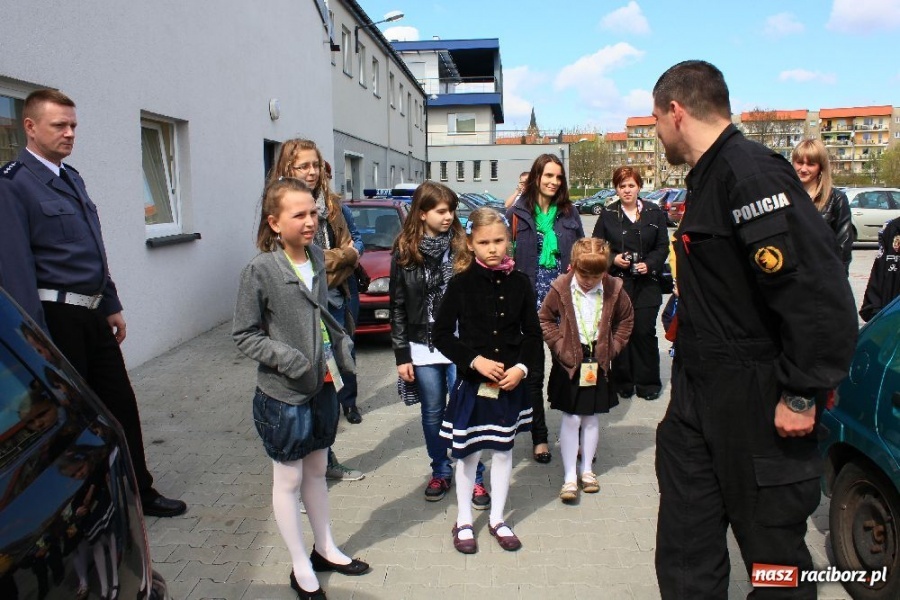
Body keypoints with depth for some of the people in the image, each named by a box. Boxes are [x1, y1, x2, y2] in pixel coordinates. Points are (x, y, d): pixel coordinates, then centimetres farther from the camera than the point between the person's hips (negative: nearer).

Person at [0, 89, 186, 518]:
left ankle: (140, 491, 27)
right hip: (58, 317, -8)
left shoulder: (72, 178, 14)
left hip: (93, 313, 8)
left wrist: (112, 306, 19)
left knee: (122, 404, 13)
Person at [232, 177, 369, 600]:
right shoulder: (260, 271, -16)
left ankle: (325, 549, 38)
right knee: (289, 479, 10)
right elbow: (244, 335, -12)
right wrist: (287, 359, -22)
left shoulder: (317, 257, 1)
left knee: (317, 470, 20)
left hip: (323, 386, 6)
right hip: (283, 394, -6)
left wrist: (340, 343, 2)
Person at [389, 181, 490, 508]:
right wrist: (401, 355, -1)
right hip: (423, 348, 1)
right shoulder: (404, 253, -1)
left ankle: (475, 477, 19)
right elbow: (398, 308, 1)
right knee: (433, 414, 13)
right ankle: (440, 472, 31)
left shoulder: (462, 247, -3)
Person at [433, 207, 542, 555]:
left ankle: (497, 519, 32)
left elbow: (533, 333, 5)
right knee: (469, 451, 8)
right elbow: (442, 334, -6)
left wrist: (522, 367, -10)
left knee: (503, 448, 14)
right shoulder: (461, 284, -8)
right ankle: (463, 521, 27)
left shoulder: (519, 283, -1)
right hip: (472, 381, -2)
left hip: (511, 382, 3)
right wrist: (475, 360, -17)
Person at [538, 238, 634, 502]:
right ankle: (569, 476, 9)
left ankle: (587, 470, 27)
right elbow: (545, 318, 0)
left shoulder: (614, 289, -6)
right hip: (569, 363, -2)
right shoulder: (561, 288, -11)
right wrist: (558, 345, -8)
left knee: (592, 418, 12)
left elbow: (626, 318, 9)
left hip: (598, 363, 2)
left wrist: (614, 345, 1)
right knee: (571, 419, 1)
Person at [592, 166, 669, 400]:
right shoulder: (608, 214, 5)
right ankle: (623, 382, 16)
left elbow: (662, 247, 7)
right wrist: (613, 259, -9)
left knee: (645, 332, -2)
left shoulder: (654, 213, 5)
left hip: (646, 283, 0)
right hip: (617, 282, 0)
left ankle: (648, 382, 12)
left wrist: (649, 264, -9)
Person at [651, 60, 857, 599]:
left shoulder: (751, 173, -19)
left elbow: (821, 295, -26)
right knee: (686, 555, 16)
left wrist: (804, 395, -21)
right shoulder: (711, 176, 12)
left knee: (772, 544, 9)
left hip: (758, 405, -9)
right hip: (701, 394, 10)